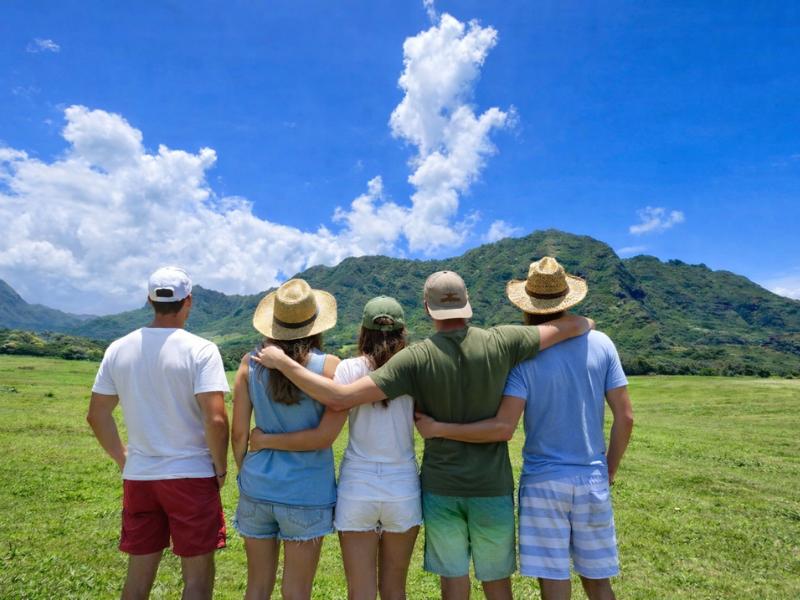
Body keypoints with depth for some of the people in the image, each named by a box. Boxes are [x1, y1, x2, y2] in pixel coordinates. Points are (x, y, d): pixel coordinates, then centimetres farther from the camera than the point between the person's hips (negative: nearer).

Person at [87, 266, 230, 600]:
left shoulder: (119, 349, 1)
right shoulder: (200, 350, -15)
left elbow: (96, 415, 6)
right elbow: (215, 419, -21)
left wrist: (123, 458, 17)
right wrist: (221, 468, -6)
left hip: (138, 477, 5)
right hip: (191, 475, -5)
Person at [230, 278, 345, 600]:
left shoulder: (251, 363, -4)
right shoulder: (329, 366, -13)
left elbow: (239, 434, 0)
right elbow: (325, 437, -19)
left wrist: (247, 475, 13)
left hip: (257, 488, 3)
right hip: (306, 494, -3)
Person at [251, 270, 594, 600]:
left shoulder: (416, 358, -17)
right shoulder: (500, 342, -13)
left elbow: (340, 398, -22)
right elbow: (576, 326, -5)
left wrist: (283, 362, -12)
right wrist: (584, 322, 20)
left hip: (441, 487, 0)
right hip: (492, 488, 1)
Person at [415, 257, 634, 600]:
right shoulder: (601, 344, -2)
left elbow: (503, 427, -21)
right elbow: (625, 417, 0)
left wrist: (437, 429, -14)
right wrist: (610, 470, 13)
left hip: (542, 482, -3)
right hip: (593, 481, 4)